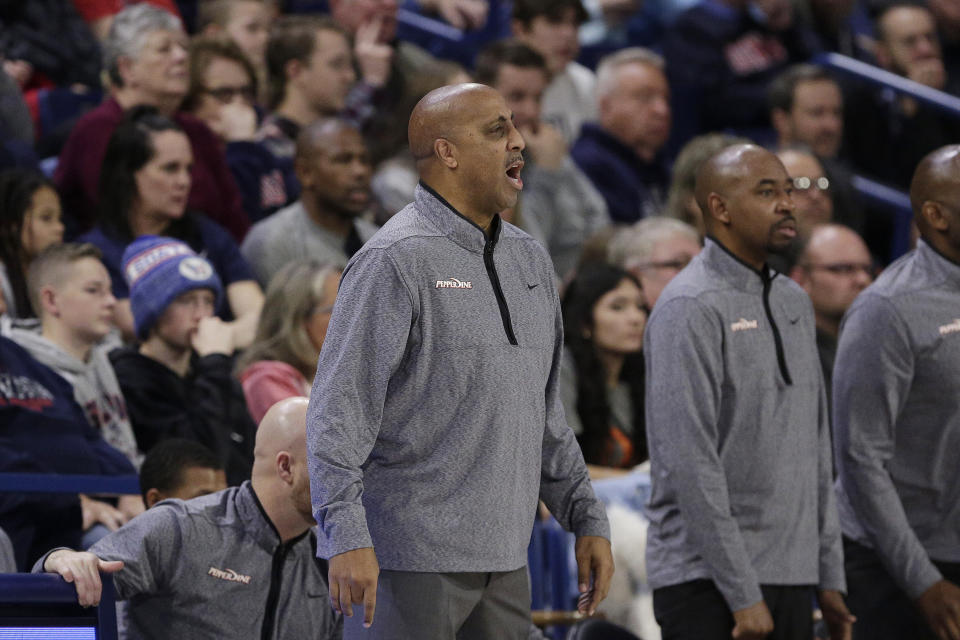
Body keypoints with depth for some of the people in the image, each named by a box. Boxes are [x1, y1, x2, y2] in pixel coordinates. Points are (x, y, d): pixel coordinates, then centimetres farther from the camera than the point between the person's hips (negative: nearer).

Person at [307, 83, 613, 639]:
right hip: (409, 559, -8)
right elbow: (338, 410, -16)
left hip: (504, 562, 8)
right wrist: (347, 536, -24)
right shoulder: (396, 260, -10)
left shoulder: (530, 260, 16)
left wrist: (587, 518, 18)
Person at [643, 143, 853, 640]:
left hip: (792, 578, 8)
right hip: (710, 581, -8)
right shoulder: (691, 309, -11)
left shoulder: (793, 302, 16)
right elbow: (691, 463, -17)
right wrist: (742, 595, -19)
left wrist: (829, 577, 14)